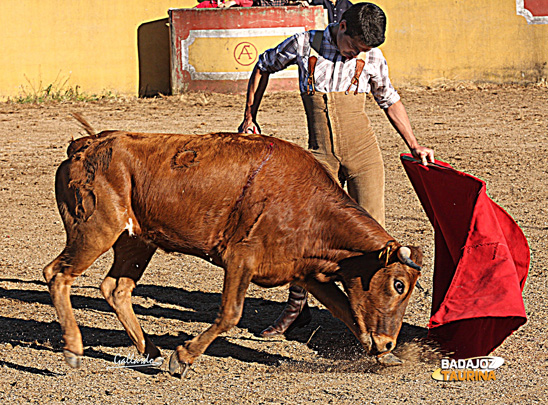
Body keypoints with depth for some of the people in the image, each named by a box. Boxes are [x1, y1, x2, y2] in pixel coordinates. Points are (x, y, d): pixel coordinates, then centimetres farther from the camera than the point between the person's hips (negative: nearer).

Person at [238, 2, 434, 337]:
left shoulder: (372, 58, 1)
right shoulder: (305, 44, -2)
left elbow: (390, 101, 17)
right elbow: (264, 67, 15)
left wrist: (414, 146, 17)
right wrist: (250, 118, 15)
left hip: (363, 153, 0)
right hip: (321, 155, 0)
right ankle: (297, 307, 13)